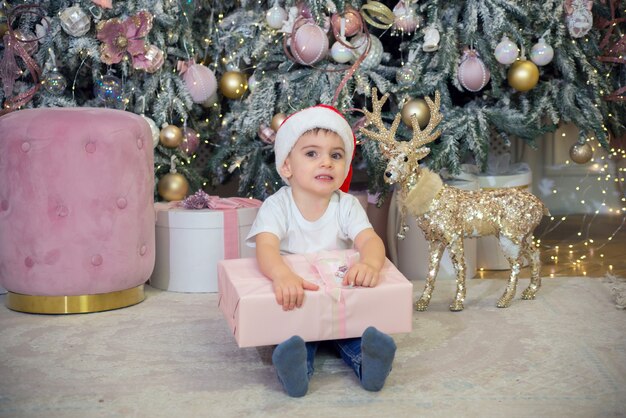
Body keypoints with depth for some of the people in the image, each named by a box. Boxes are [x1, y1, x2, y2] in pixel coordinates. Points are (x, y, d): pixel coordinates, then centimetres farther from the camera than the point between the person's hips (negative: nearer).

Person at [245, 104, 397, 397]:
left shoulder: (347, 206, -3)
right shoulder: (276, 206, -10)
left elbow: (370, 240, -18)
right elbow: (266, 247, -28)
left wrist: (369, 264, -45)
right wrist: (282, 275, -53)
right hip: (293, 296, -2)